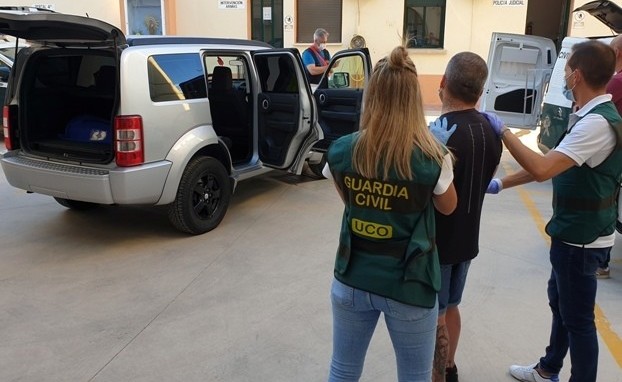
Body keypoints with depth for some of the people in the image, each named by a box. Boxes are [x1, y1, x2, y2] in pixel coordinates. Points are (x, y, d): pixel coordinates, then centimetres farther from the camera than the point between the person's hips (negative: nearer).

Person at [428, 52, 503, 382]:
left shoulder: (439, 134, -25)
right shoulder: (490, 130, 0)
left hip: (438, 241, -8)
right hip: (466, 237, 8)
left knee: (433, 317, 7)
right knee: (449, 306, 24)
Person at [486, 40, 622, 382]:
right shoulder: (593, 116, 6)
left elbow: (542, 169, -34)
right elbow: (554, 164, 11)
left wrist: (503, 131, -23)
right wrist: (501, 184, 10)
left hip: (581, 237, -10)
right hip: (575, 231, 10)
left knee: (577, 316, 5)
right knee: (560, 300, 23)